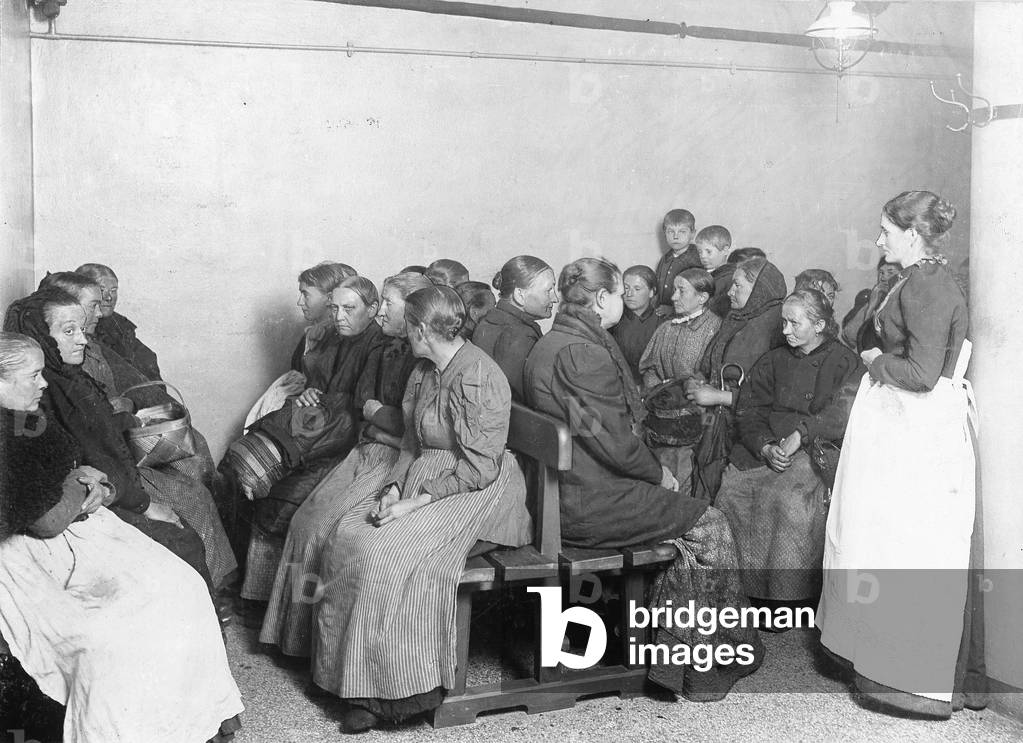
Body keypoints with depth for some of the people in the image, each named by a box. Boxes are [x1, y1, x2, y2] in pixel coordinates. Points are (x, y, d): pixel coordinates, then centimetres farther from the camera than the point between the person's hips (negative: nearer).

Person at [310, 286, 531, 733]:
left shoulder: (477, 376, -16)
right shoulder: (425, 373, 13)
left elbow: (477, 468, -19)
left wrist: (418, 501, -20)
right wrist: (393, 488, -1)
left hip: (474, 495, -9)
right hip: (421, 486, 9)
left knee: (385, 553, -27)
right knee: (346, 540, -11)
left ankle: (399, 691, -14)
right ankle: (360, 684, -8)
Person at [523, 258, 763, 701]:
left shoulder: (549, 344, 13)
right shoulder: (583, 353, -20)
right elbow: (613, 443, -21)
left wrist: (652, 472, 13)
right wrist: (657, 473, -3)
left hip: (560, 494, 10)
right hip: (590, 506, -10)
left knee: (681, 518, 17)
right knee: (707, 526, 0)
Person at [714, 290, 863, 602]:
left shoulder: (845, 363, 6)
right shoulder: (773, 361, 20)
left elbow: (840, 416, -9)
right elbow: (747, 410, 9)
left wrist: (801, 434, -22)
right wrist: (765, 446, -9)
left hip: (815, 450, -4)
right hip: (763, 449, 5)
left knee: (789, 494, -33)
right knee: (732, 486, -22)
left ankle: (788, 597, -24)